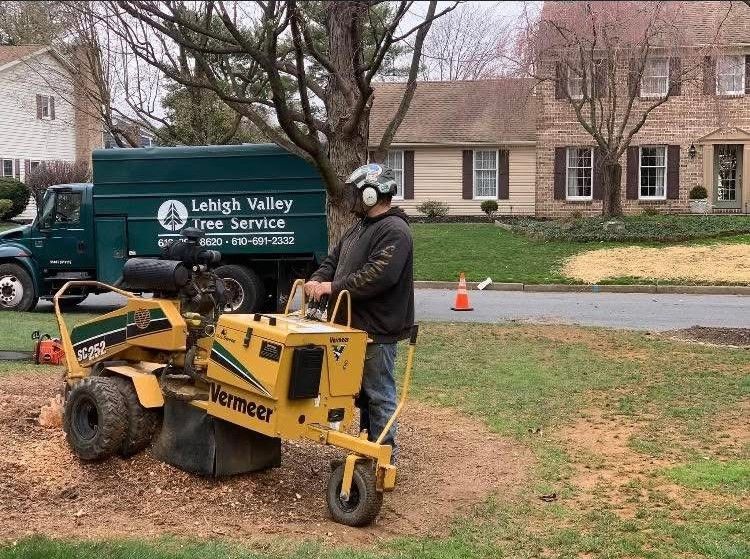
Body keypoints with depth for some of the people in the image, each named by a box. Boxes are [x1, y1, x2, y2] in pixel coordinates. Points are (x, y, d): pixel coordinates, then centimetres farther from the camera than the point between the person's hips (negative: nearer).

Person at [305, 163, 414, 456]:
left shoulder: (394, 231, -16)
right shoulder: (358, 227, 17)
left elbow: (378, 276, -27)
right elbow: (334, 260, 19)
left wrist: (333, 287, -22)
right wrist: (317, 280, -3)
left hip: (378, 330, -10)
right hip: (356, 325, 10)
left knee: (378, 394, 0)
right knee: (361, 391, 18)